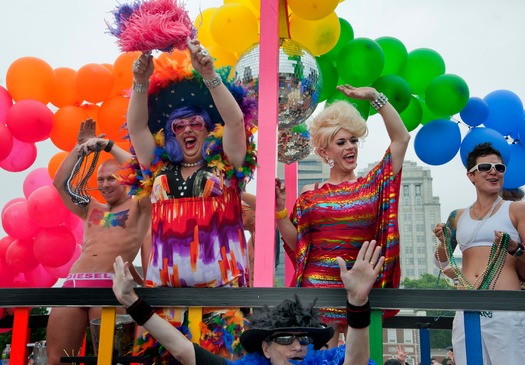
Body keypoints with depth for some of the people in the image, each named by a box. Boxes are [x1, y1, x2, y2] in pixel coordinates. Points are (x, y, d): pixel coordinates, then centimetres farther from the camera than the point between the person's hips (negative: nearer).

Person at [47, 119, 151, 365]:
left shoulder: (137, 208, 12)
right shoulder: (91, 209, 26)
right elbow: (60, 183, 22)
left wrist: (108, 146, 0)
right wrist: (80, 148, 18)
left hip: (110, 285, -5)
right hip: (73, 283, 5)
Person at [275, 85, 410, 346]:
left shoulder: (373, 185, 5)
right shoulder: (310, 195, 5)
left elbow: (401, 138, 0)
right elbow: (295, 242, 5)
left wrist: (375, 97, -3)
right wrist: (280, 208, -7)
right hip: (320, 284, -1)